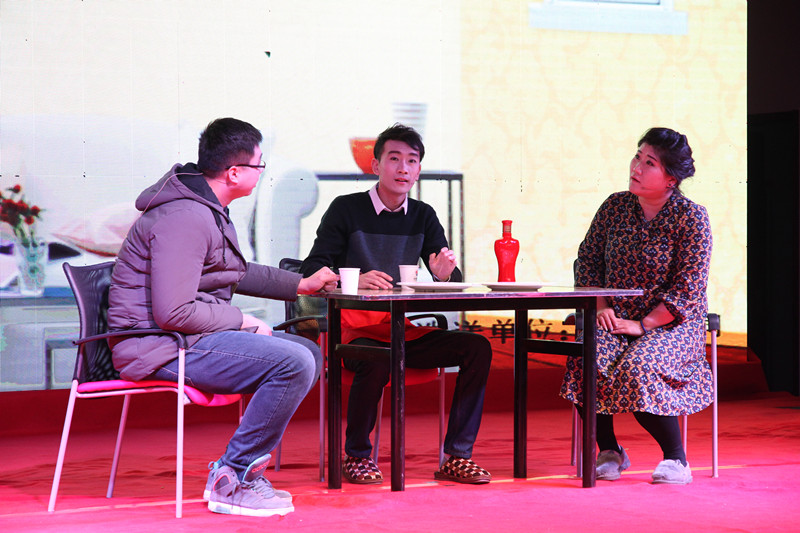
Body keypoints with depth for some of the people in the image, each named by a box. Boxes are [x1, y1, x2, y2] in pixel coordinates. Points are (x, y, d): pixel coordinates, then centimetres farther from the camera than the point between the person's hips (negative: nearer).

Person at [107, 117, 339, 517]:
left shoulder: (207, 209, 15)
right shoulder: (184, 218, -20)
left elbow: (236, 273, 32)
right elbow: (173, 313, -25)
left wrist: (301, 284, 31)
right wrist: (242, 322, -13)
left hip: (192, 335, 11)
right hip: (161, 347, -11)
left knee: (308, 352, 10)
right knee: (294, 363, -23)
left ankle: (240, 466, 6)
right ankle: (230, 481, -15)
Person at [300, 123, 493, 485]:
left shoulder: (423, 217, 12)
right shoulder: (346, 210, -1)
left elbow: (453, 282, 8)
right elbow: (312, 271, -7)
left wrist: (445, 274, -17)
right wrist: (356, 281, -25)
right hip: (355, 329, -5)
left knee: (477, 347, -15)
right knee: (377, 363, -37)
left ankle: (456, 457, -11)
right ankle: (356, 456, -12)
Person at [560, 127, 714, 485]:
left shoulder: (691, 217, -6)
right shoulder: (615, 206, 8)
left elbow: (689, 288, -11)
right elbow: (587, 261, 13)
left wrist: (643, 325, -17)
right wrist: (601, 308, -3)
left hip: (672, 324, -4)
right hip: (616, 321, 4)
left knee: (638, 368, -33)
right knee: (585, 359, -27)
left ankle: (676, 459, -11)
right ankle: (609, 451, -5)